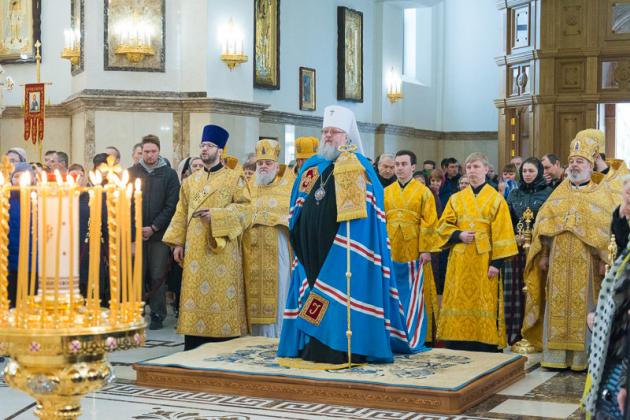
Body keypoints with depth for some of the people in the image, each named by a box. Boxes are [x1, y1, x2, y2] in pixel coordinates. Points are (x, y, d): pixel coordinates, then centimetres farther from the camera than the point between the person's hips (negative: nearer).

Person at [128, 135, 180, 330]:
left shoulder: (169, 174, 3)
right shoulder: (131, 173, 7)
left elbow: (171, 206, -1)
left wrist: (153, 228, -8)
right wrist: (135, 227, -6)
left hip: (159, 234, -1)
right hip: (135, 233, 1)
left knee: (158, 276, -1)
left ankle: (157, 316, 6)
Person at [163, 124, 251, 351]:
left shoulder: (234, 177, 3)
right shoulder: (190, 181, 16)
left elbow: (244, 208, -6)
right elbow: (181, 213, 15)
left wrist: (215, 214, -16)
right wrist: (177, 243, 6)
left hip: (222, 249, -4)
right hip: (195, 249, 4)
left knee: (221, 292, -5)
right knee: (195, 294, 2)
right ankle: (193, 349, 6)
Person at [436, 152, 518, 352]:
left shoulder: (496, 199, 3)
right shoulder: (456, 198, 13)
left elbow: (501, 232, -3)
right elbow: (443, 225, 11)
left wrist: (496, 262, -11)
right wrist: (458, 235, -10)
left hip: (483, 261, -3)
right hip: (459, 262, 3)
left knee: (483, 304, -4)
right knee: (459, 303, 2)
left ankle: (484, 346, 1)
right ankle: (457, 347, 6)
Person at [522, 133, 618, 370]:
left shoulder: (601, 195, 3)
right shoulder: (559, 193, 13)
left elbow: (609, 228, -3)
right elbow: (543, 224, 11)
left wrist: (604, 260, -11)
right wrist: (543, 254, 3)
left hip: (586, 263, -3)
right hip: (558, 263, 3)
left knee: (583, 309, -1)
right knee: (557, 308, 3)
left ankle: (583, 357, 5)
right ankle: (556, 355, 8)